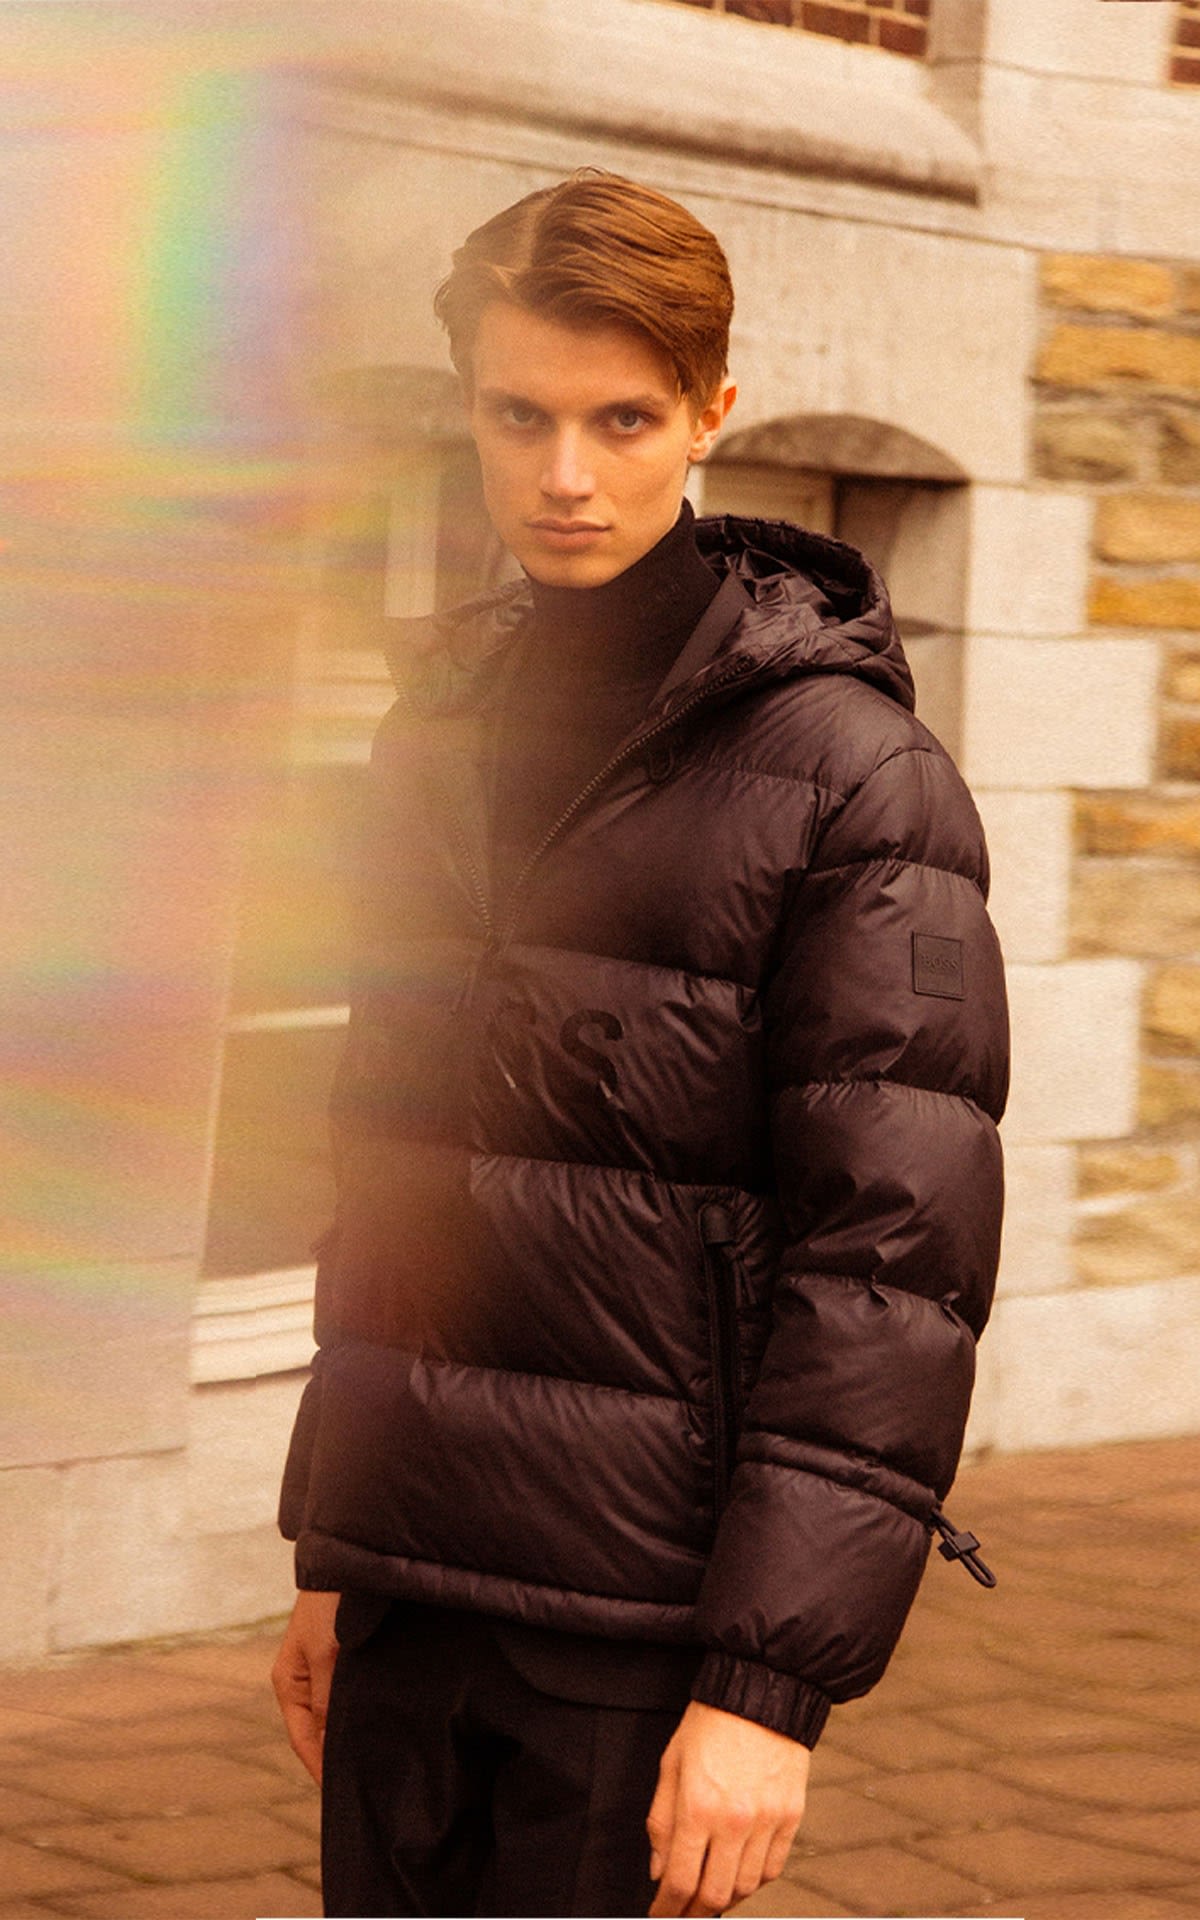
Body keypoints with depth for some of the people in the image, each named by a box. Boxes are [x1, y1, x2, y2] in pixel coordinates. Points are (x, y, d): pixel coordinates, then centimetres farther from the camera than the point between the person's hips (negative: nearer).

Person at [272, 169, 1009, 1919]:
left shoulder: (851, 772, -10)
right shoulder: (439, 735, 10)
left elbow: (893, 1262, -14)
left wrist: (776, 1681, -18)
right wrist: (331, 1549, 16)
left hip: (643, 1603, -6)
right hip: (412, 1577, 6)